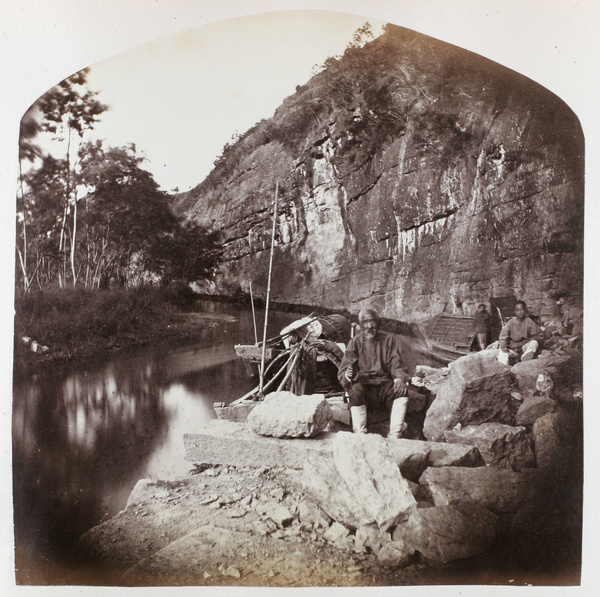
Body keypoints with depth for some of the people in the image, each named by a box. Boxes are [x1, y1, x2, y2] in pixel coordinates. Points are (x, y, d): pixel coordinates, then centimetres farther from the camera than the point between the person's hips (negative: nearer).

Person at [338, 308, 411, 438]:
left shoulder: (388, 339, 12)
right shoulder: (355, 343, 8)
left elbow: (395, 363, 2)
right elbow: (343, 371, 1)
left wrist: (399, 378, -21)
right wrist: (348, 375, -25)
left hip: (385, 385, 2)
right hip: (364, 385, -1)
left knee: (402, 389, -27)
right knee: (356, 390, -34)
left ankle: (394, 436, -24)